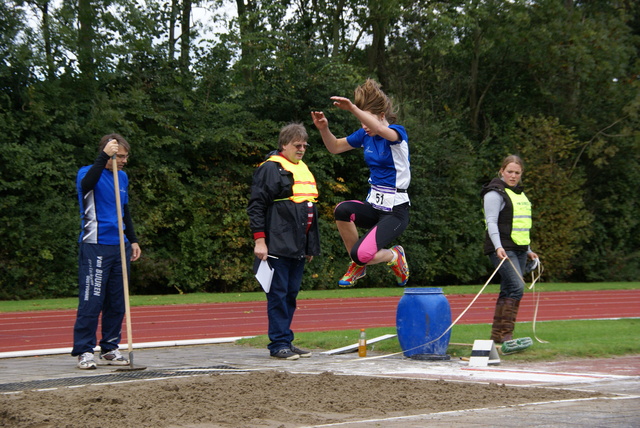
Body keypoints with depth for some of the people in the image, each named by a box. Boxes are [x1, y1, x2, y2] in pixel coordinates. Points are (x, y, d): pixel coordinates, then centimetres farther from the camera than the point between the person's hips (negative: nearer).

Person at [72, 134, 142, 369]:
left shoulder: (123, 177, 16)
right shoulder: (88, 173, -5)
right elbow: (87, 183, -31)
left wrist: (133, 240, 22)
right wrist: (104, 156, -34)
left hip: (120, 247, 7)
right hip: (96, 246, -7)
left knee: (117, 301, 8)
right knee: (92, 300, -8)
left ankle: (110, 348, 17)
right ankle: (84, 351, -4)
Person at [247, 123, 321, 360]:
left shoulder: (303, 169, 20)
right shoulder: (271, 169, -7)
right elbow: (256, 206, -11)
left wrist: (311, 246, 23)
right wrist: (259, 240, -17)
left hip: (298, 248, 8)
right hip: (278, 246, -8)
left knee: (291, 294, 10)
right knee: (279, 294, -5)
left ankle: (286, 341, 16)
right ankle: (279, 343, -1)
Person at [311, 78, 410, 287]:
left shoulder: (398, 132, -13)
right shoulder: (365, 135, 6)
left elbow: (382, 131, -38)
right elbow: (335, 147, 15)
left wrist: (353, 109, -51)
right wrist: (324, 129, -7)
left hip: (396, 210, -6)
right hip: (374, 205, 6)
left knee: (361, 254, -22)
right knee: (342, 210, -27)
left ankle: (395, 256, 13)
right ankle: (357, 265, -6)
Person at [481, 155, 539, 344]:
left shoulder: (519, 193, 21)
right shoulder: (495, 193, -6)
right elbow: (491, 222, -14)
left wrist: (528, 250, 26)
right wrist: (498, 247, -26)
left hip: (519, 249, 8)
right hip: (503, 249, -8)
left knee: (508, 291, 6)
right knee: (517, 287, -19)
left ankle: (497, 333, 9)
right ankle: (505, 333, -19)